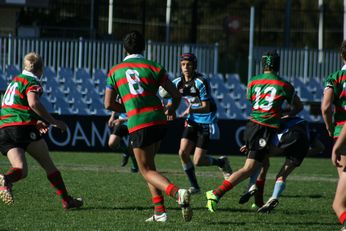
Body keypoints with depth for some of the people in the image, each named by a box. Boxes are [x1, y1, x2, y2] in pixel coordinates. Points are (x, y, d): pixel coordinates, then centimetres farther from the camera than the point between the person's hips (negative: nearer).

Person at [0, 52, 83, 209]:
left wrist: (35, 122, 34)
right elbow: (33, 103, -20)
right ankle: (66, 200, 9)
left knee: (21, 170, -4)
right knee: (48, 164, 7)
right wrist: (53, 121, -14)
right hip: (23, 127, -6)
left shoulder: (15, 81, 26)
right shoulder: (32, 82, -1)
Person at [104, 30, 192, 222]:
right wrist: (171, 110, 28)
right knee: (148, 164, 22)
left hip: (137, 124, -3)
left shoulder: (115, 71, 9)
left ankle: (177, 193, -26)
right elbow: (176, 95, 6)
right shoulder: (154, 68, 7)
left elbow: (109, 104, 9)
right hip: (158, 119, 3)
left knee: (147, 171, 3)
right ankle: (159, 210, 12)